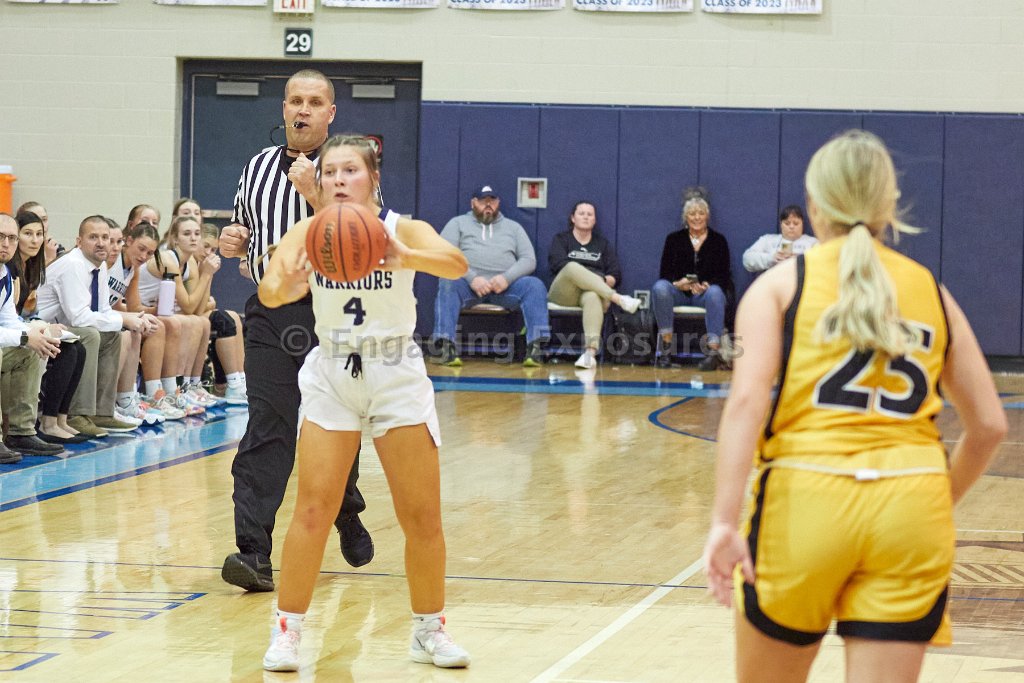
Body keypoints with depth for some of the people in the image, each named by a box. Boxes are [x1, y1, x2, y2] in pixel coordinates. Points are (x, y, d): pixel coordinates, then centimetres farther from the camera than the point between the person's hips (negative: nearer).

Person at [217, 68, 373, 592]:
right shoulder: (258, 166, 12)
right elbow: (244, 231, 26)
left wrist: (313, 192, -22)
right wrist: (232, 241, 4)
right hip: (271, 316, 2)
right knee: (266, 431, -8)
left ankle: (348, 515, 39)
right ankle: (253, 554, -15)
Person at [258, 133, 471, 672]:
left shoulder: (403, 231, -14)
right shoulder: (306, 235, -10)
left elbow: (455, 264, -34)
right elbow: (268, 291, -26)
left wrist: (403, 258, -54)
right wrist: (287, 284, -50)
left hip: (398, 376, -1)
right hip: (331, 377, 1)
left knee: (421, 516, 2)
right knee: (313, 511, -6)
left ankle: (429, 630, 19)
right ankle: (286, 629, 6)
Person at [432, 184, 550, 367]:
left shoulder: (513, 227, 24)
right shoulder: (458, 223, 18)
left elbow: (529, 260, 12)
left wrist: (507, 278, -9)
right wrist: (472, 278, -14)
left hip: (505, 285, 2)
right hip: (468, 284, -2)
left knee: (535, 285, -26)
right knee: (448, 283, -35)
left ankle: (536, 346, -35)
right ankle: (445, 346, -43)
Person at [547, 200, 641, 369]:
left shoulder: (602, 243, 22)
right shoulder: (560, 240, 17)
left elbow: (616, 274, 12)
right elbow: (559, 264, -3)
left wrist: (603, 281, -12)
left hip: (594, 291, 1)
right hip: (564, 292, -1)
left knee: (593, 297, -40)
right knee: (573, 267, -36)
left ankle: (590, 352, -62)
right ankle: (619, 299, -43)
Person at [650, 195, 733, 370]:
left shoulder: (718, 240, 10)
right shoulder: (674, 239, 13)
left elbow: (724, 275, 2)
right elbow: (665, 272, 6)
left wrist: (706, 286, -18)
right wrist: (678, 284, -17)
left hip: (706, 292, -1)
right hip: (679, 292, 1)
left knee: (715, 292, -38)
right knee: (660, 288, -32)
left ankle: (714, 350, -44)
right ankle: (666, 345, -31)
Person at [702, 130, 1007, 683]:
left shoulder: (781, 284, 8)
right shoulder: (932, 293, 15)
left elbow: (747, 399, -8)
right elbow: (989, 425, 15)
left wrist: (724, 521, -13)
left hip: (805, 498, -1)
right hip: (912, 507, 2)